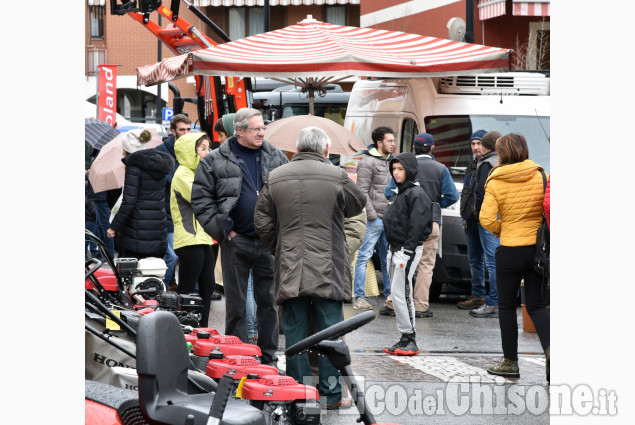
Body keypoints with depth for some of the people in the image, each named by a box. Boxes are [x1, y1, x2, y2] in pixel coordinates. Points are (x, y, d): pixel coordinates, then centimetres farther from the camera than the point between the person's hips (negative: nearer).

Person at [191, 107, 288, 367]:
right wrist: (222, 229, -6)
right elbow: (200, 199, 0)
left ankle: (269, 358, 16)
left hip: (269, 242, 2)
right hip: (236, 241, -2)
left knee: (269, 301, 7)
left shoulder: (276, 158, 8)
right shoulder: (214, 161, -1)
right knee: (236, 304, 4)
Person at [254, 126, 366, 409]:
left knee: (295, 332, 7)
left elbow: (263, 222, 8)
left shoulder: (275, 178, 3)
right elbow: (358, 205, 12)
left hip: (290, 269, 2)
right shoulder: (336, 176, -5)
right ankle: (331, 394, 6)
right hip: (327, 269, -2)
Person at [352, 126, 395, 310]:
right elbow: (363, 191, -11)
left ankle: (390, 295, 18)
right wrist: (371, 214, -16)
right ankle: (359, 297, -5)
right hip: (375, 218, -8)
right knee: (365, 256, -6)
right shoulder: (368, 162, -7)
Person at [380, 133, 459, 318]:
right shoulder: (441, 169, 0)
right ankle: (421, 306, 4)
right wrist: (436, 204, 11)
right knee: (426, 265, 5)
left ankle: (392, 304, 6)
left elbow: (389, 192, -2)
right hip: (431, 222, 0)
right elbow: (452, 196, -5)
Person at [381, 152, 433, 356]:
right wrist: (392, 249, 15)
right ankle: (406, 340, 15)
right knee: (400, 293, 11)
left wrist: (408, 251, -23)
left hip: (408, 250, -10)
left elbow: (418, 225, -19)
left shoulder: (416, 194, -13)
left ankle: (409, 338, -6)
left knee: (400, 292, -11)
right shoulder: (398, 192, 17)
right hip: (395, 249, 10)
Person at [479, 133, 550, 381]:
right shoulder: (540, 177, -2)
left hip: (510, 251, -3)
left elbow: (486, 219, -16)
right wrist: (541, 230, 10)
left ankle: (510, 362, 16)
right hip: (538, 249, 3)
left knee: (507, 306, 10)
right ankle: (550, 348, -12)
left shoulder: (495, 183, -9)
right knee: (536, 304, 12)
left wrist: (500, 230, 4)